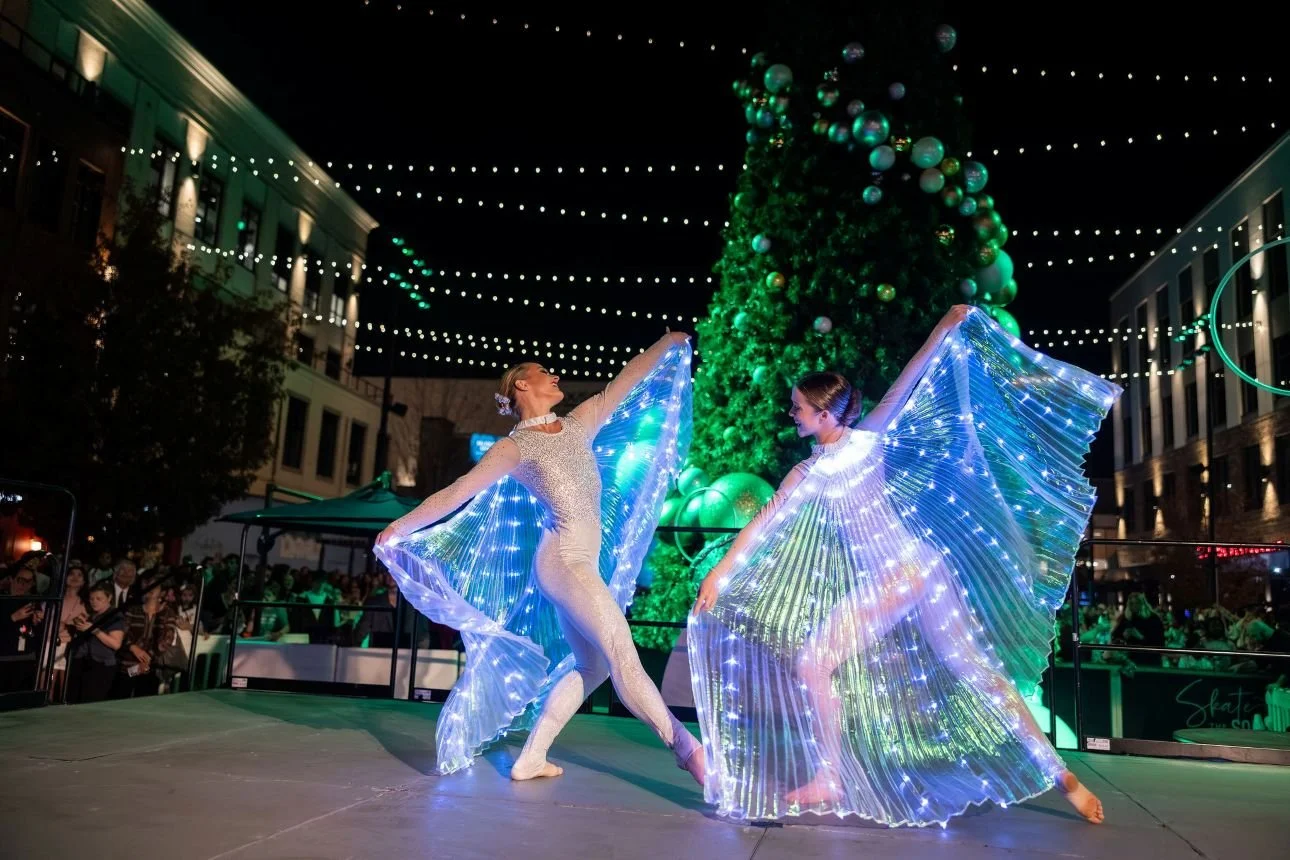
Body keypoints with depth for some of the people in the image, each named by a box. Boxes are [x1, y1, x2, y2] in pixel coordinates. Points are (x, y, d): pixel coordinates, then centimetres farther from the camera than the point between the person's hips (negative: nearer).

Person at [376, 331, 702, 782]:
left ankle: (531, 758, 16)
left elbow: (624, 382, 22)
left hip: (583, 561, 8)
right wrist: (399, 528, 5)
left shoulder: (579, 423, 16)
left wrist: (667, 342, 27)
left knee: (590, 666, 9)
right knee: (622, 654, -13)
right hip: (564, 559, -8)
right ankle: (686, 748, -13)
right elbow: (455, 494, 2)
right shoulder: (515, 446, -1)